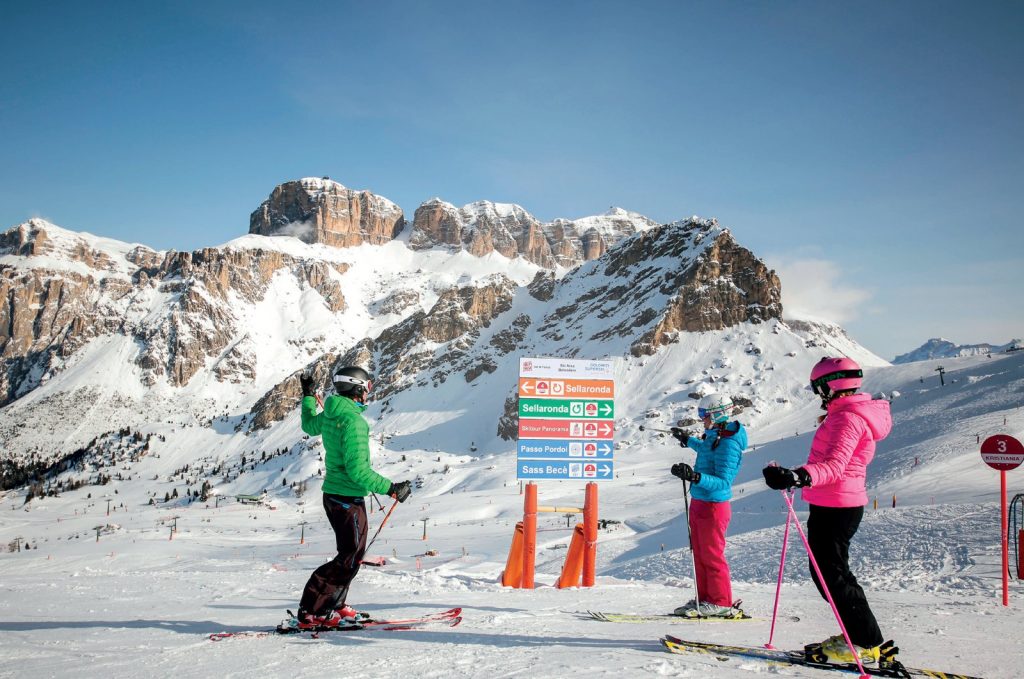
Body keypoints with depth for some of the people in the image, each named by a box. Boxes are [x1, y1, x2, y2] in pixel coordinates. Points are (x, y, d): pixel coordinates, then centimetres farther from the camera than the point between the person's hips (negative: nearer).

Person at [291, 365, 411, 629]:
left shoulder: (329, 415, 6)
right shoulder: (353, 421, -22)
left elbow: (309, 425, 30)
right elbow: (357, 470, -26)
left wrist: (308, 396, 45)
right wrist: (390, 488, -20)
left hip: (333, 494, 10)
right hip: (348, 498, -10)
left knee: (353, 552, 18)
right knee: (350, 558, -4)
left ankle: (334, 607, 23)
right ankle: (310, 613, -4)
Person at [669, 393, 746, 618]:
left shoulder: (728, 443, -21)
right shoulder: (714, 436, 8)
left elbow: (723, 482, -27)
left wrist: (695, 477, -39)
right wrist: (688, 440, 45)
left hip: (713, 506, -10)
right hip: (699, 503, 10)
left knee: (711, 556, -2)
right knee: (699, 554, 15)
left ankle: (721, 603, 9)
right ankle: (704, 598, 24)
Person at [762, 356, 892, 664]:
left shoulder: (848, 418, -18)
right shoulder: (847, 413, 15)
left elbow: (834, 466, -32)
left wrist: (798, 476, -48)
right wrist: (796, 477, 42)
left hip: (835, 507, -11)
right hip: (833, 504, 11)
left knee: (831, 574, -4)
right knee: (826, 570, 17)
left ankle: (865, 643, 3)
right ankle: (858, 634, 25)